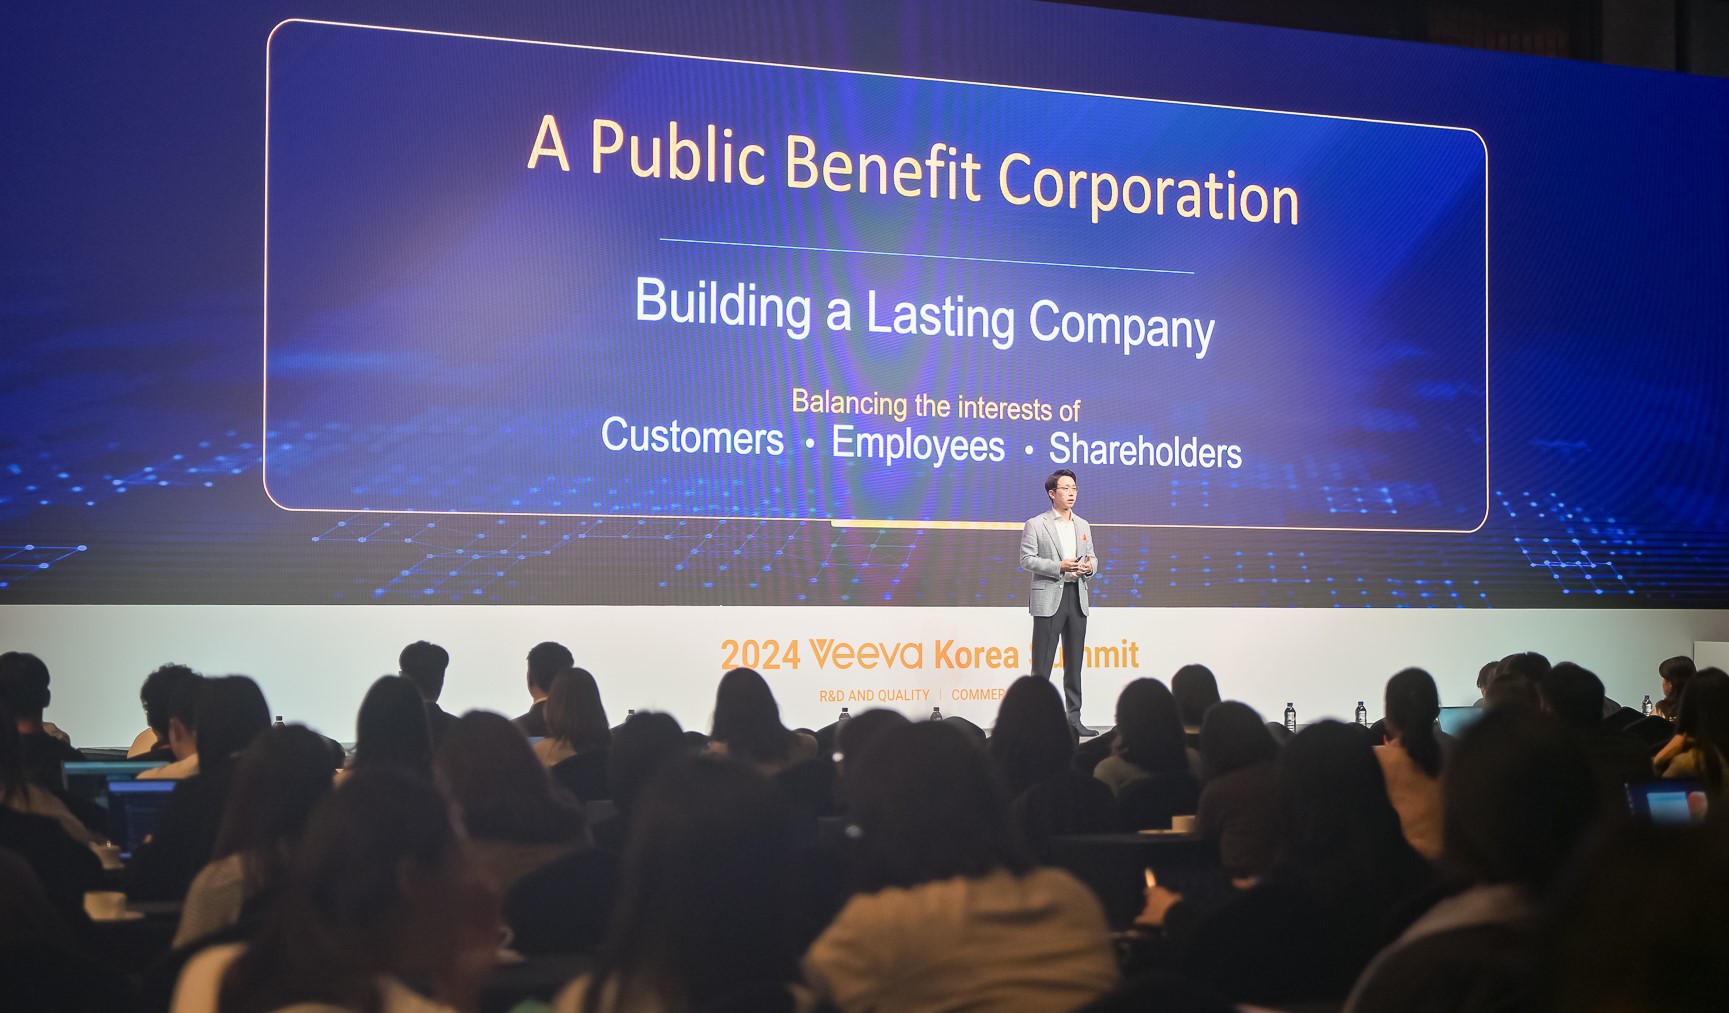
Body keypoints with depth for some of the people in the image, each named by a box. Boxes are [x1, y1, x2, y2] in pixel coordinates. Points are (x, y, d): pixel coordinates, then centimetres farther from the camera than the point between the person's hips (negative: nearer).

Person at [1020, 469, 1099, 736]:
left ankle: (1074, 719, 11)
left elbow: (1091, 558, 19)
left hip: (1077, 598, 5)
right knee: (1042, 663, -4)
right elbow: (1026, 560, -7)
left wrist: (1089, 566, -5)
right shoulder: (1035, 525, -2)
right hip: (1049, 598, -5)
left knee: (1074, 663, 7)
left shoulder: (1083, 526, 16)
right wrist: (1059, 567, -17)